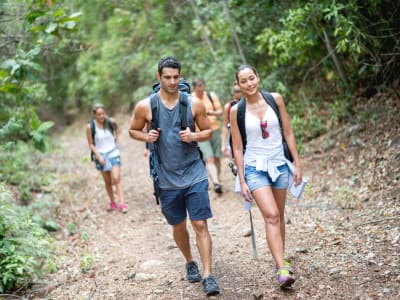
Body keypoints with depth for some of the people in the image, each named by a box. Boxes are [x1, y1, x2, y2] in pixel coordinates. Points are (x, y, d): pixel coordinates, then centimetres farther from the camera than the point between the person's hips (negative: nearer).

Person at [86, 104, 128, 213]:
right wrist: (98, 156, -12)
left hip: (113, 153, 0)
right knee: (108, 181, 9)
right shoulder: (90, 127, -12)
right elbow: (91, 144, -5)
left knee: (116, 179, -11)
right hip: (101, 155, 0)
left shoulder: (111, 122, -9)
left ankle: (122, 204, -10)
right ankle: (112, 202, 23)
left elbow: (117, 130, 17)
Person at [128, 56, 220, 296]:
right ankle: (190, 263, 38)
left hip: (195, 174, -1)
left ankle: (208, 276, -2)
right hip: (167, 178, 1)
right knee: (179, 226, 14)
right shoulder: (145, 106, -4)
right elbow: (133, 131, 10)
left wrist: (194, 136, -15)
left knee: (200, 225, -6)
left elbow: (208, 131, 6)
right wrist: (146, 136, -12)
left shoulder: (194, 104, -3)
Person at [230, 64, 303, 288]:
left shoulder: (275, 99, -1)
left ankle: (281, 260, 30)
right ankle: (282, 269, -20)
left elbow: (288, 133, 5)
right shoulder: (236, 110, -5)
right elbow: (237, 148, -1)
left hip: (279, 164, 3)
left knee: (279, 216, 13)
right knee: (271, 215, -17)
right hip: (255, 168, -3)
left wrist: (298, 164, 4)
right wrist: (242, 181, -3)